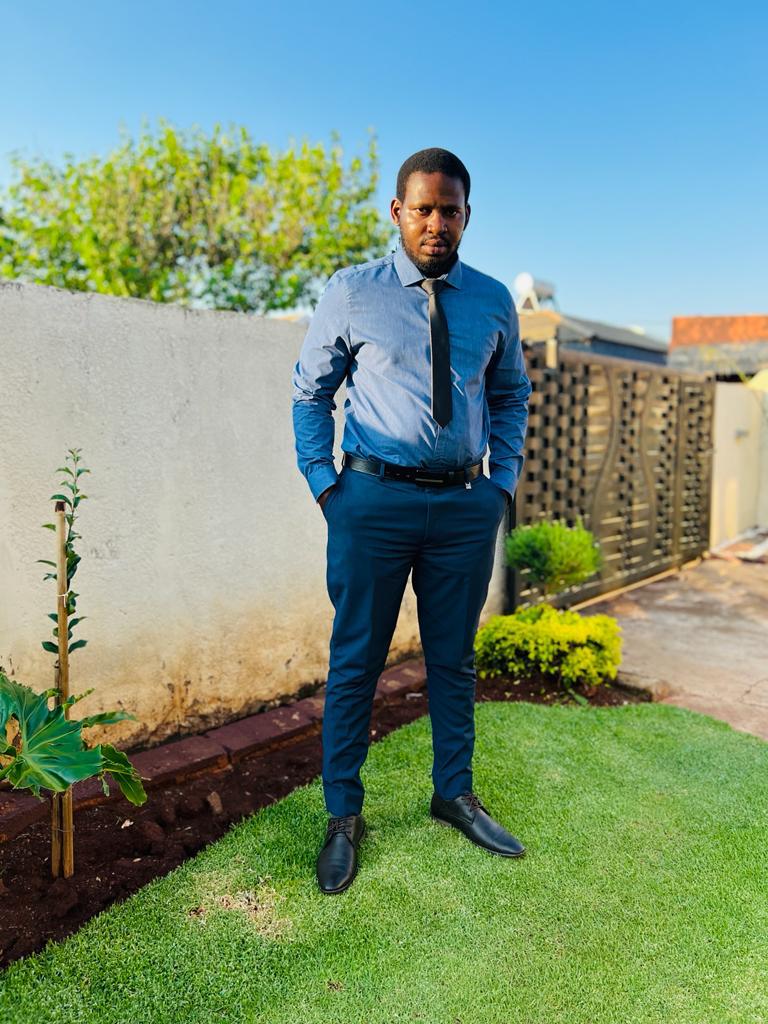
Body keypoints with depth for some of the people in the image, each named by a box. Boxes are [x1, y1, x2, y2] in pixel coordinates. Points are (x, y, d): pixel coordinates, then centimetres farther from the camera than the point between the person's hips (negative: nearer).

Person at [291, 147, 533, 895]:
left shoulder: (493, 301, 9)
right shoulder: (351, 292, 1)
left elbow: (512, 395, 18)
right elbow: (309, 390, 7)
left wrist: (504, 477, 7)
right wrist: (322, 480, -2)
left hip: (467, 505, 3)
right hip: (373, 499, -2)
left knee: (453, 659, 14)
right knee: (355, 661, 4)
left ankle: (455, 795, 33)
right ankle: (343, 817, 21)